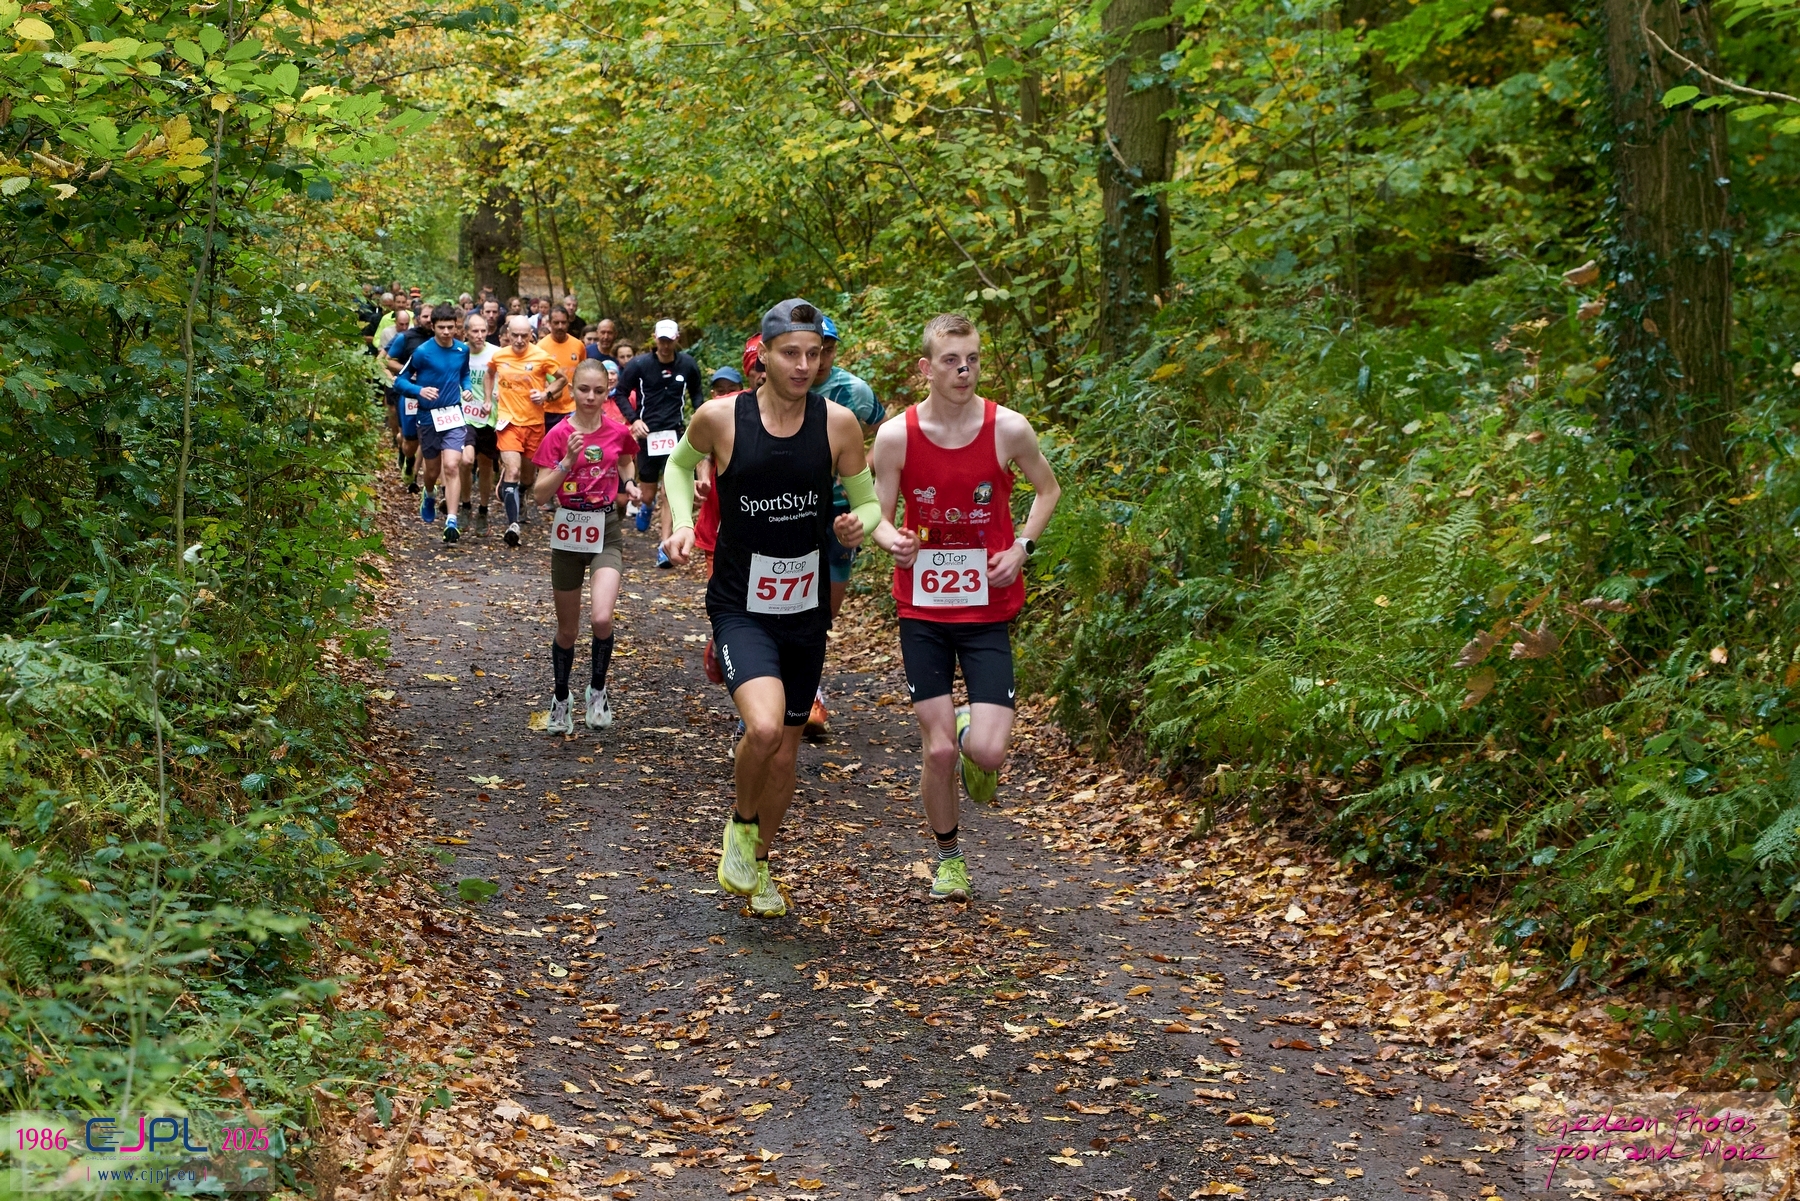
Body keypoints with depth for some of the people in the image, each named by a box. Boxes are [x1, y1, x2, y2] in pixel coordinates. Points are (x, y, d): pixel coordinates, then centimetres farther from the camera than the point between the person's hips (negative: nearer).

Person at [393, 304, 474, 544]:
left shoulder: (462, 350, 1)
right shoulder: (422, 352, -11)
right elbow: (400, 381, -6)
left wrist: (467, 389, 0)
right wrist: (420, 390, -24)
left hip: (454, 416, 1)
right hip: (429, 417, -1)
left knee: (451, 466, -16)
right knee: (433, 470, 14)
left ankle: (452, 521, -17)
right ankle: (429, 496, 50)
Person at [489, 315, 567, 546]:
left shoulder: (542, 356, -7)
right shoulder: (499, 356, 0)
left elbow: (561, 379, 5)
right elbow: (490, 374, 23)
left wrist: (546, 393, -12)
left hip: (534, 421, 1)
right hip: (509, 421, -1)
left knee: (529, 472, 16)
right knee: (512, 471, -18)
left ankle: (518, 496, 50)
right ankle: (513, 523, -24)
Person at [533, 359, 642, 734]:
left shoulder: (618, 433, -1)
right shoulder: (558, 435, -7)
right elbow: (541, 494, -11)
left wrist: (629, 482, 1)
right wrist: (568, 461, -24)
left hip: (605, 533, 0)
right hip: (567, 532, 0)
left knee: (602, 618, -21)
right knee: (567, 629, 10)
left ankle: (598, 689, 4)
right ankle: (561, 700, 32)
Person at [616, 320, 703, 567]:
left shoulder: (687, 364, -2)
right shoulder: (639, 364, -7)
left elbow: (695, 393, 14)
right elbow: (621, 393, 3)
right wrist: (634, 419, -10)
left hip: (675, 433, 0)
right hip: (647, 433, 0)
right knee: (648, 493, 11)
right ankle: (647, 506, 50)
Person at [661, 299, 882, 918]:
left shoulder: (838, 423, -6)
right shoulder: (721, 417, -10)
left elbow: (868, 501, 5)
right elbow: (680, 464, 11)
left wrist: (859, 524, -18)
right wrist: (682, 522, -6)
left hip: (806, 611, 3)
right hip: (740, 606, -3)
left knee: (785, 750, 13)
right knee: (764, 726, -26)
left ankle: (758, 864, 37)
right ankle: (741, 822, 6)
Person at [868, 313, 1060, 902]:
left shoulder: (1009, 429, -8)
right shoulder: (896, 436, -8)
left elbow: (1048, 489, 10)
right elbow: (878, 516, 0)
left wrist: (1021, 546, -5)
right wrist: (895, 541, -23)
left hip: (988, 609, 0)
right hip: (922, 610, 0)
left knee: (988, 752, -11)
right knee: (938, 750, -1)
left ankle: (970, 729, 27)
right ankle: (948, 855, 25)